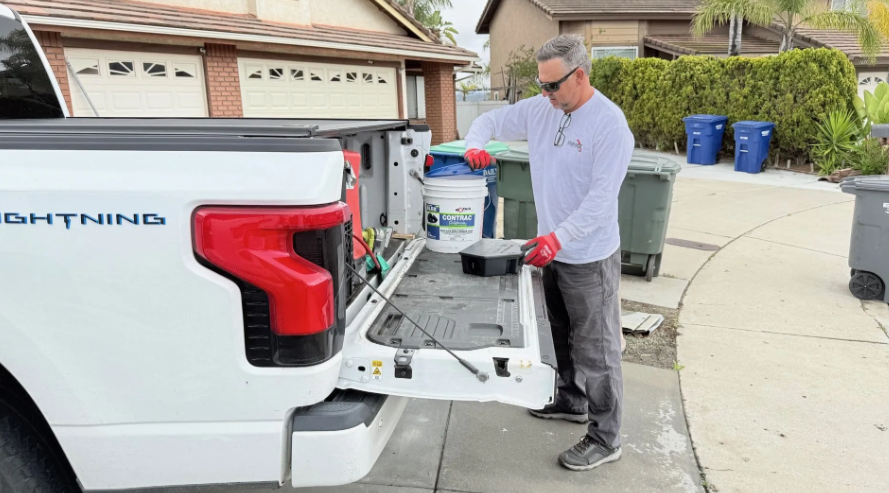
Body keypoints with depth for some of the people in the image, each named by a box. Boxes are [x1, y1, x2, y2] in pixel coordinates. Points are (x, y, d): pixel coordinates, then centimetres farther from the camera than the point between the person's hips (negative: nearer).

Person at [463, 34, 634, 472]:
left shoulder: (610, 124, -18)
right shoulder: (540, 109, 3)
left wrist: (558, 237, -34)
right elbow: (491, 120, 13)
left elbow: (601, 198, -24)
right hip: (554, 251, 8)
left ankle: (605, 440, 17)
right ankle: (572, 401, 44)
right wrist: (475, 145, -10)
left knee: (595, 348, 2)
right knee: (563, 336, 23)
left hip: (590, 258, -7)